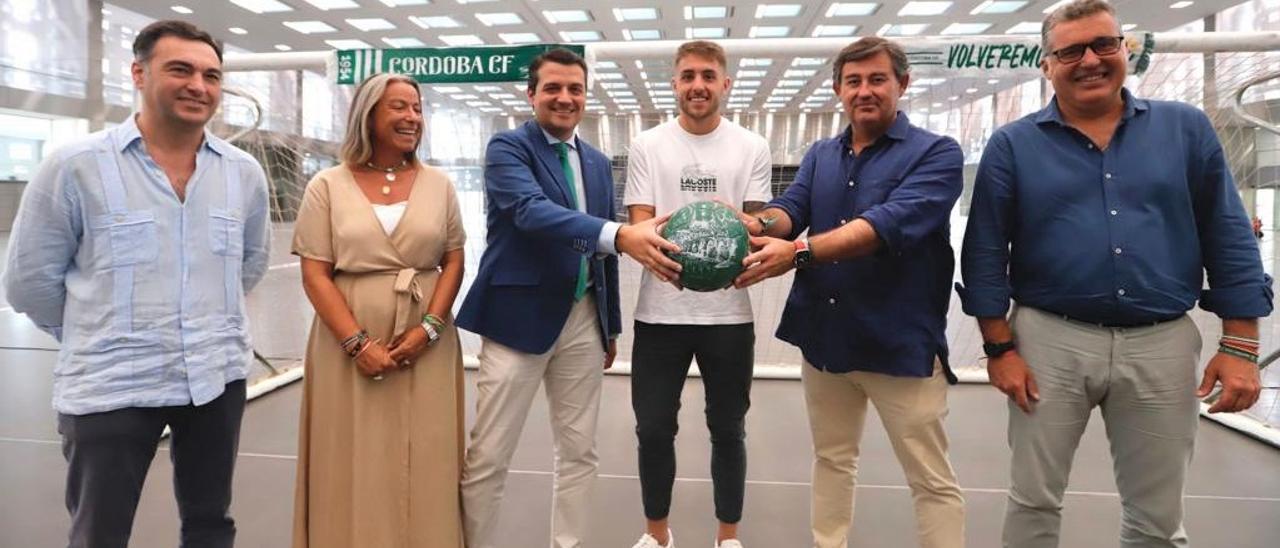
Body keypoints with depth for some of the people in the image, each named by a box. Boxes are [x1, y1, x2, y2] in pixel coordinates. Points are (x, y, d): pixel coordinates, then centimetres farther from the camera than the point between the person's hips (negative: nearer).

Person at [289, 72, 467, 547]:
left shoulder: (438, 184, 7)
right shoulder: (327, 187, 1)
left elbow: (454, 261, 5)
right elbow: (315, 275, -3)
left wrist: (429, 328, -9)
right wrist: (358, 343, -13)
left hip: (426, 344, 2)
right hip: (348, 343, -1)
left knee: (424, 463, 6)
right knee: (355, 463, 5)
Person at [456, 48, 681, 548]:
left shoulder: (598, 163, 13)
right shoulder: (507, 147, -5)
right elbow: (532, 211, -25)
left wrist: (610, 326, 16)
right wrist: (621, 235, -38)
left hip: (584, 319, 6)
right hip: (520, 315, -5)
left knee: (580, 453, 13)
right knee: (488, 458, 2)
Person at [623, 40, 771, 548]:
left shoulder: (752, 148, 4)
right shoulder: (647, 145, 4)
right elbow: (639, 226, -1)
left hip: (729, 313, 0)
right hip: (660, 312, 0)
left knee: (727, 430, 12)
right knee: (653, 429, 9)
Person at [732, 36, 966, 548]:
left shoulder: (936, 153, -8)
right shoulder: (820, 155, 11)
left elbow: (891, 222, -24)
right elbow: (792, 206, -7)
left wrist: (800, 251, -36)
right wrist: (759, 224, -31)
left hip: (900, 339, -5)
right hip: (823, 335, 5)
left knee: (931, 479, 6)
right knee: (831, 459, 19)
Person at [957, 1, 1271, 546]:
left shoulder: (1186, 128, 5)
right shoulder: (1012, 145, 0)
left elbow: (1230, 239, 5)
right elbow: (985, 252, -2)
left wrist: (1240, 345, 0)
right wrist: (999, 346, -7)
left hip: (1163, 345, 2)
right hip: (1049, 340, -1)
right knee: (1033, 502, 9)